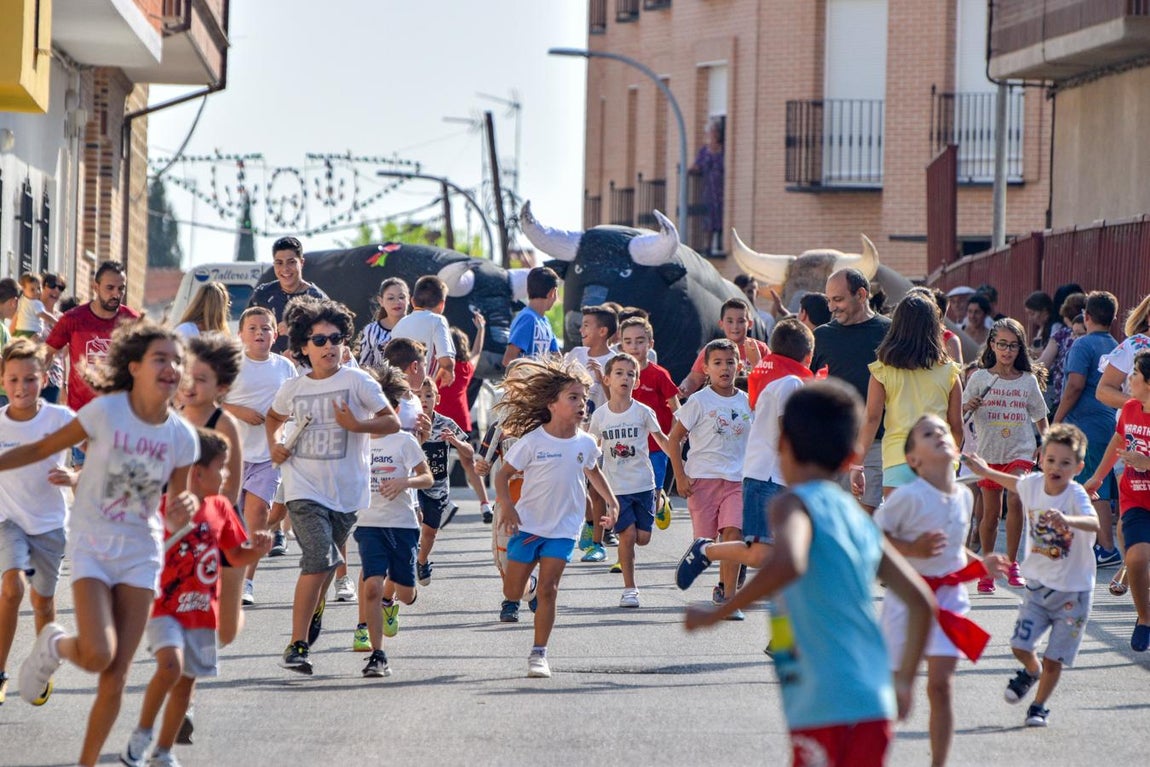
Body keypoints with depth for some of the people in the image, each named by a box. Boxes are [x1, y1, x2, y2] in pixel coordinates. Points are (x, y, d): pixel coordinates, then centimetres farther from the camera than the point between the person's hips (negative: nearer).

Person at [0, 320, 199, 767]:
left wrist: (184, 512, -17)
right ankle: (55, 645, 16)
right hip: (92, 545, -3)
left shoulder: (182, 437, -4)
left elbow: (175, 515, 6)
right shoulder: (106, 412, -14)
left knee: (116, 677, 0)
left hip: (141, 554, 3)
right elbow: (41, 449, -5)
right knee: (98, 655, -20)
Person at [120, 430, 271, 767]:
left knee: (186, 682, 11)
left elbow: (236, 556, 15)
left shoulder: (221, 508, 6)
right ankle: (142, 733, -6)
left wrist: (257, 549, -4)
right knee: (171, 666, -27)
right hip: (167, 608, -6)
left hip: (203, 612, 6)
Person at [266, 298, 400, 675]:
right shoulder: (293, 388, 6)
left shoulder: (356, 381, -2)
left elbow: (392, 422, -2)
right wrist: (274, 445, 8)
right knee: (318, 560, -19)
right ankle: (298, 644, -18)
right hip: (304, 488, -1)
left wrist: (356, 424, -18)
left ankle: (313, 612, 46)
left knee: (326, 563, 16)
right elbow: (274, 418, 28)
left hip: (347, 490, 1)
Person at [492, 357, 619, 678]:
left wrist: (611, 501, 13)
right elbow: (503, 475, -7)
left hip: (563, 528, 2)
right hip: (527, 524, -2)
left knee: (548, 589, -6)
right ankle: (510, 602, 44)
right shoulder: (532, 441, -13)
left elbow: (593, 471, 21)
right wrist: (506, 506, -22)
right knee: (514, 586, 5)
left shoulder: (585, 443, -1)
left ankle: (539, 653, -1)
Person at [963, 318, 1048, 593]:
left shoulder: (1029, 380, 6)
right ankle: (986, 569, 17)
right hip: (988, 452, 0)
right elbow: (959, 414, 2)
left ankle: (1012, 563, -9)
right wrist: (968, 407, -19)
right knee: (991, 511, 3)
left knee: (1015, 500, -20)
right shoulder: (980, 378, 2)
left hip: (1020, 451, 0)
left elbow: (1040, 415, 18)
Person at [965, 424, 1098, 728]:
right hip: (1038, 584, 4)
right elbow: (1016, 483, 21)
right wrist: (987, 472, 33)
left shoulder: (1075, 495, -22)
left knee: (1054, 659, 0)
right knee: (1020, 645, -3)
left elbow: (1094, 523, -43)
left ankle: (1039, 706, 25)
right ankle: (1031, 671, 32)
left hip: (1073, 590, -4)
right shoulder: (1033, 484, -6)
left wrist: (1066, 520, -62)